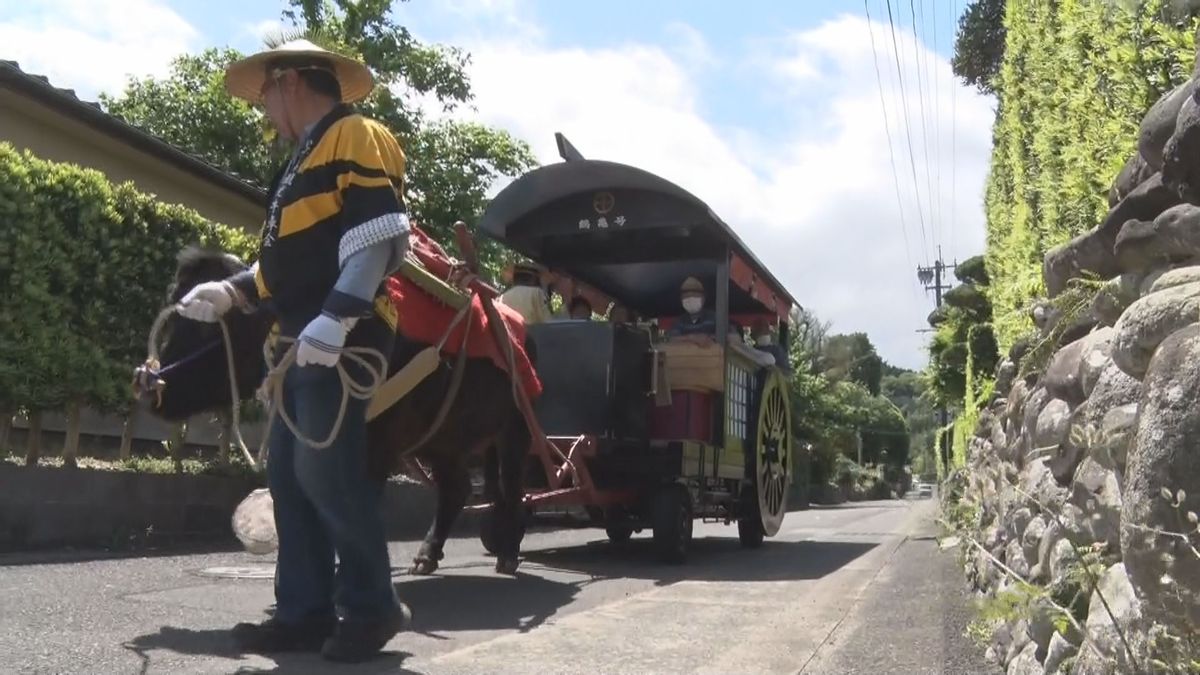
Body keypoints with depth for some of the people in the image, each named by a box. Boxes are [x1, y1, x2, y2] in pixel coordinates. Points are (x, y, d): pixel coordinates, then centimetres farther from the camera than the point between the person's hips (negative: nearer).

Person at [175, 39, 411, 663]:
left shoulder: (357, 137, -5)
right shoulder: (306, 158, 25)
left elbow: (378, 239, -18)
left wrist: (334, 322, -26)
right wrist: (232, 292, 14)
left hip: (340, 342, -10)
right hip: (301, 344, 10)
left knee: (326, 472, -11)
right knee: (289, 477, 8)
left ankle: (371, 606, 2)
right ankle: (305, 611, 14)